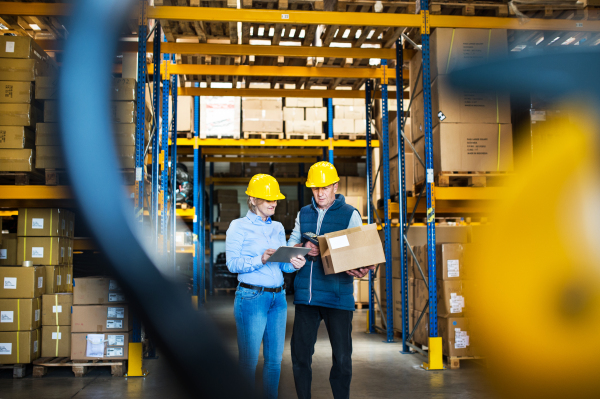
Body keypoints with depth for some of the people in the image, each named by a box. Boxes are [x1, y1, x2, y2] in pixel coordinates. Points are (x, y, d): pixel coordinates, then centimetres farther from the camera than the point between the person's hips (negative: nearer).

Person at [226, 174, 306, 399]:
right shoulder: (239, 226, -1)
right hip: (251, 297, -5)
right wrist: (261, 259, -23)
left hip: (278, 297, 6)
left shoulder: (278, 228, 15)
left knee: (275, 359, 10)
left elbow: (282, 264, 13)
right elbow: (232, 264, -10)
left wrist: (293, 264, -9)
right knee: (249, 360, 0)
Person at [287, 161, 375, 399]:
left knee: (342, 357, 4)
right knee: (300, 353, 9)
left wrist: (359, 270, -25)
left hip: (337, 295, -3)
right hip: (306, 294, 4)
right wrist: (303, 248, -8)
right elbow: (290, 244, 15)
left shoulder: (350, 214, 1)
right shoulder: (303, 214, 14)